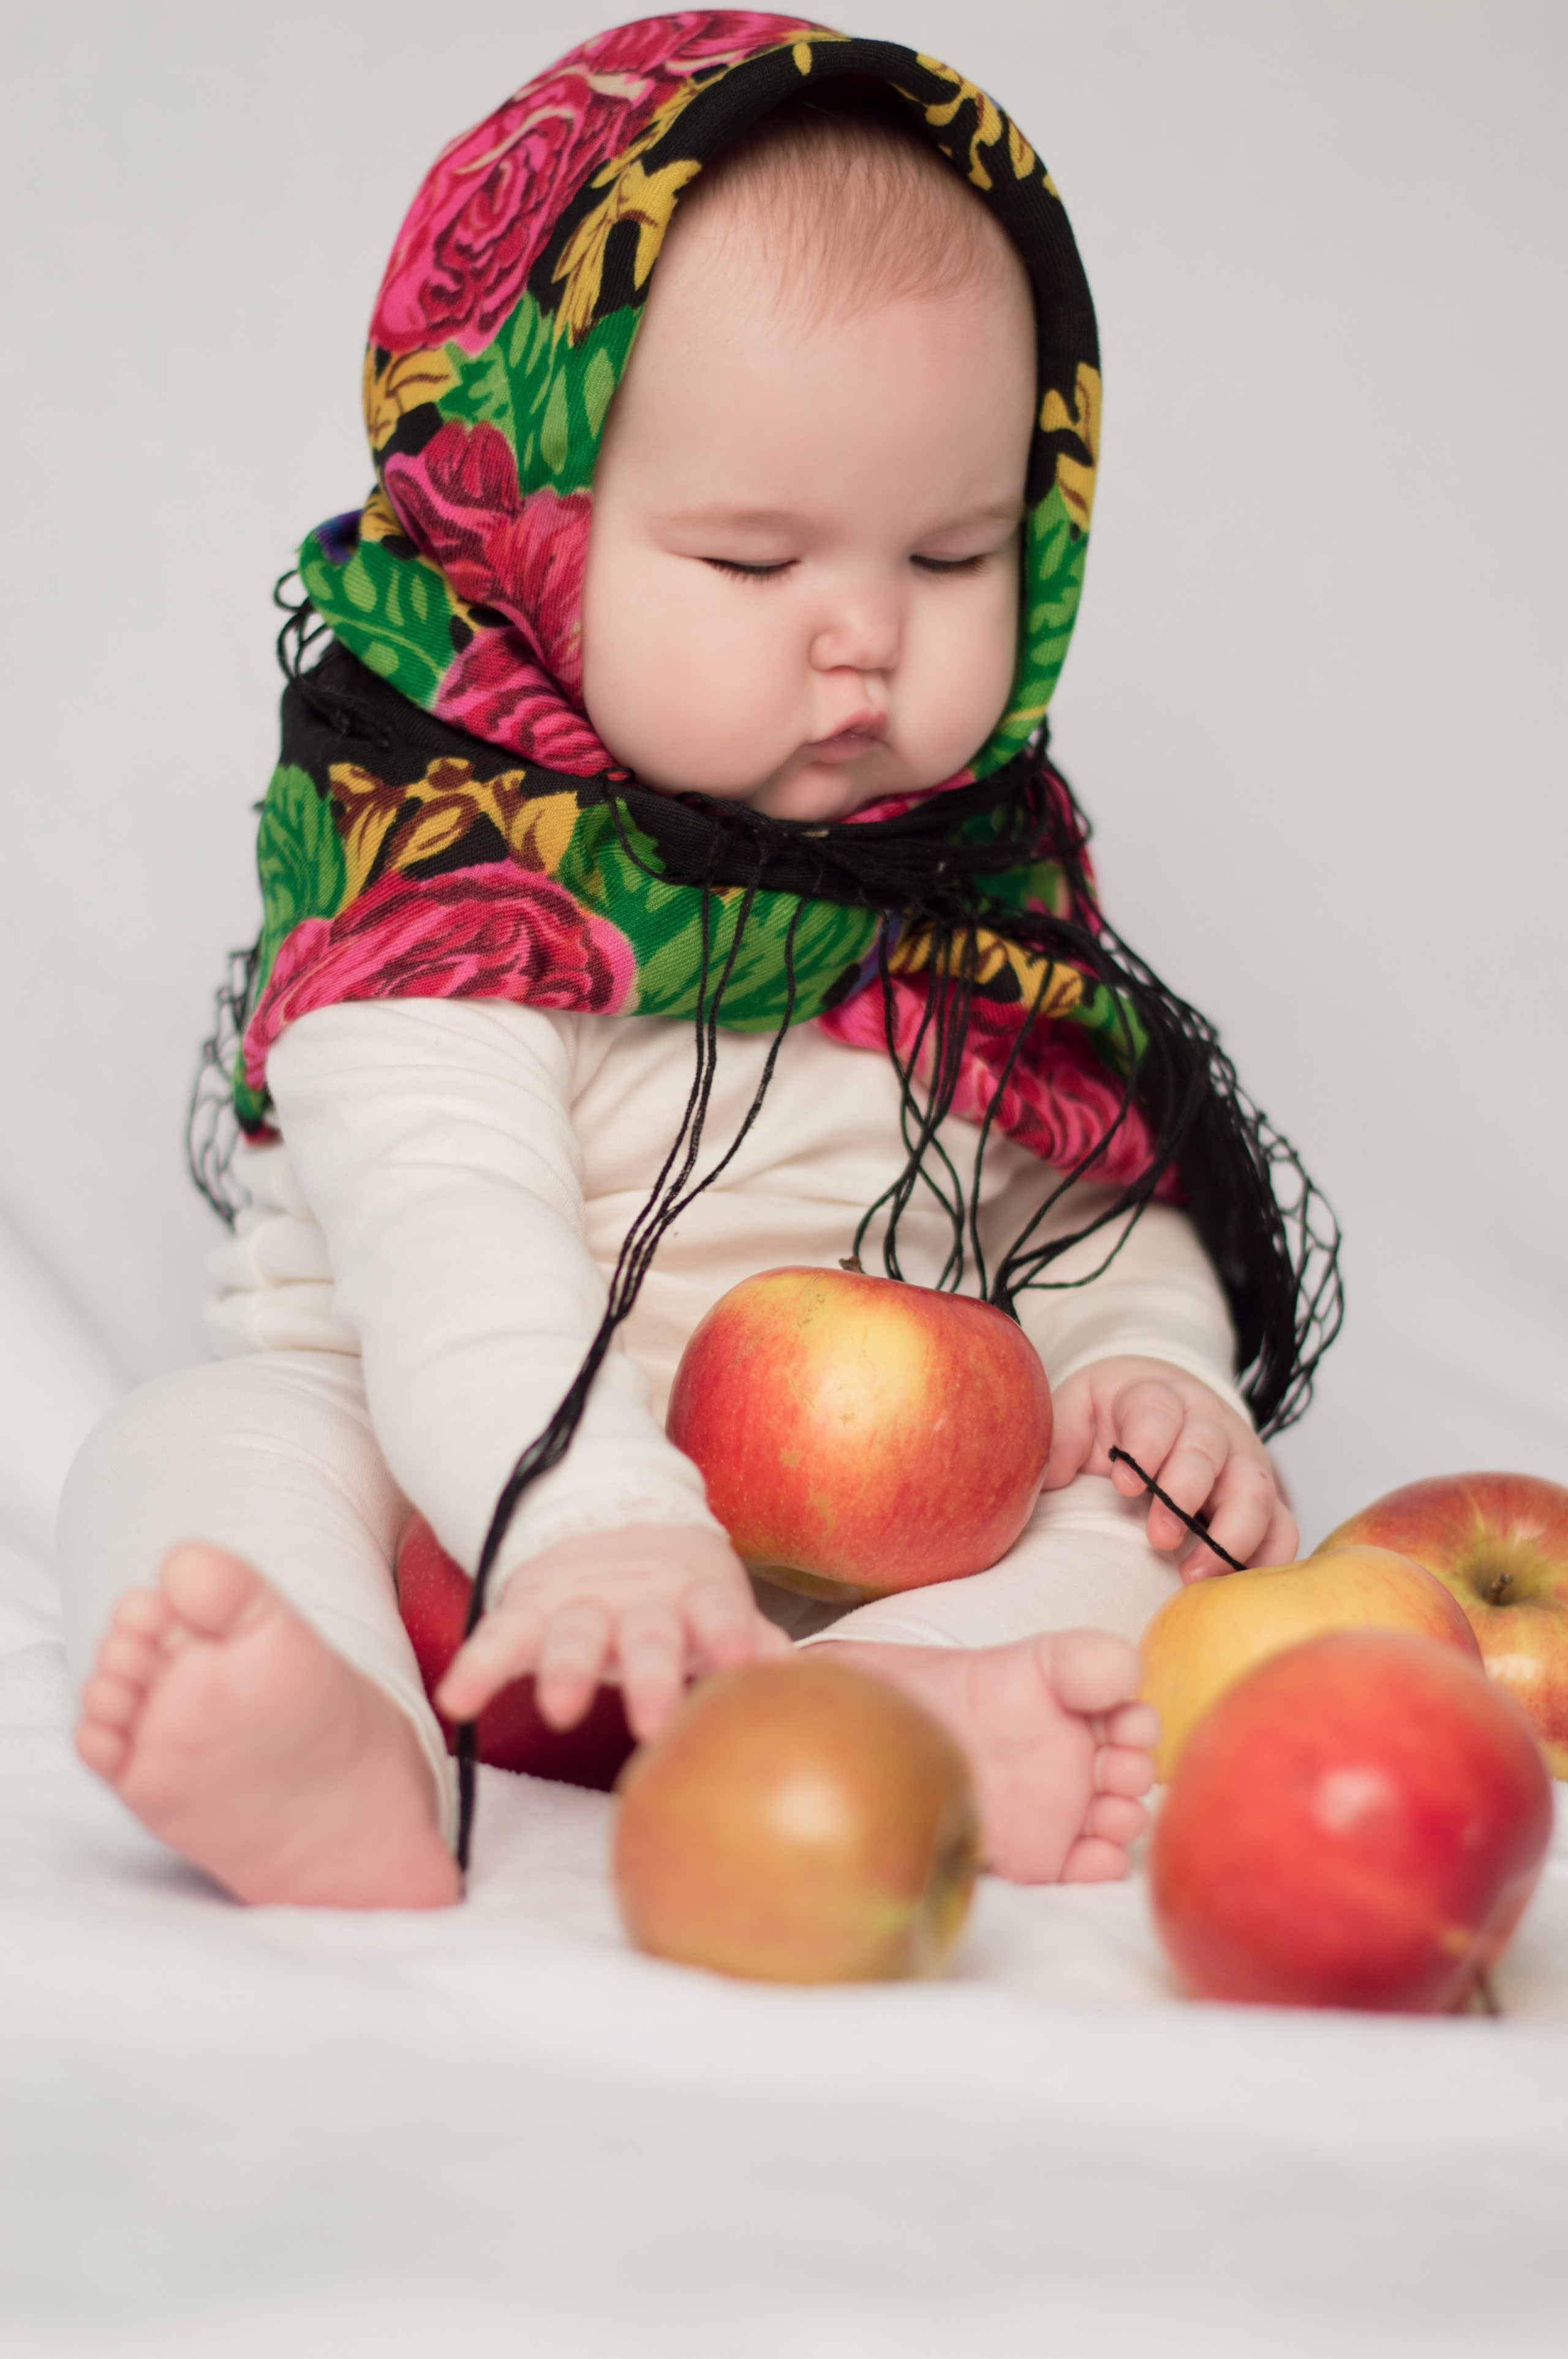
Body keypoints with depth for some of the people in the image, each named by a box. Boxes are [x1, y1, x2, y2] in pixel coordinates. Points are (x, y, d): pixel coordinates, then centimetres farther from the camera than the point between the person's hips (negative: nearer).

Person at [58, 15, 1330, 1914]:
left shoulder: (989, 886, 7)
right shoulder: (445, 882, -12)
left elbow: (1091, 1210, 14)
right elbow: (449, 1247, -26)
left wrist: (1152, 1365, -9)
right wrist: (592, 1525, -43)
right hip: (452, 1496, -3)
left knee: (1170, 1510, -17)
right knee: (193, 1452, -27)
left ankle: (897, 1695, -46)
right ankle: (342, 1764, -56)